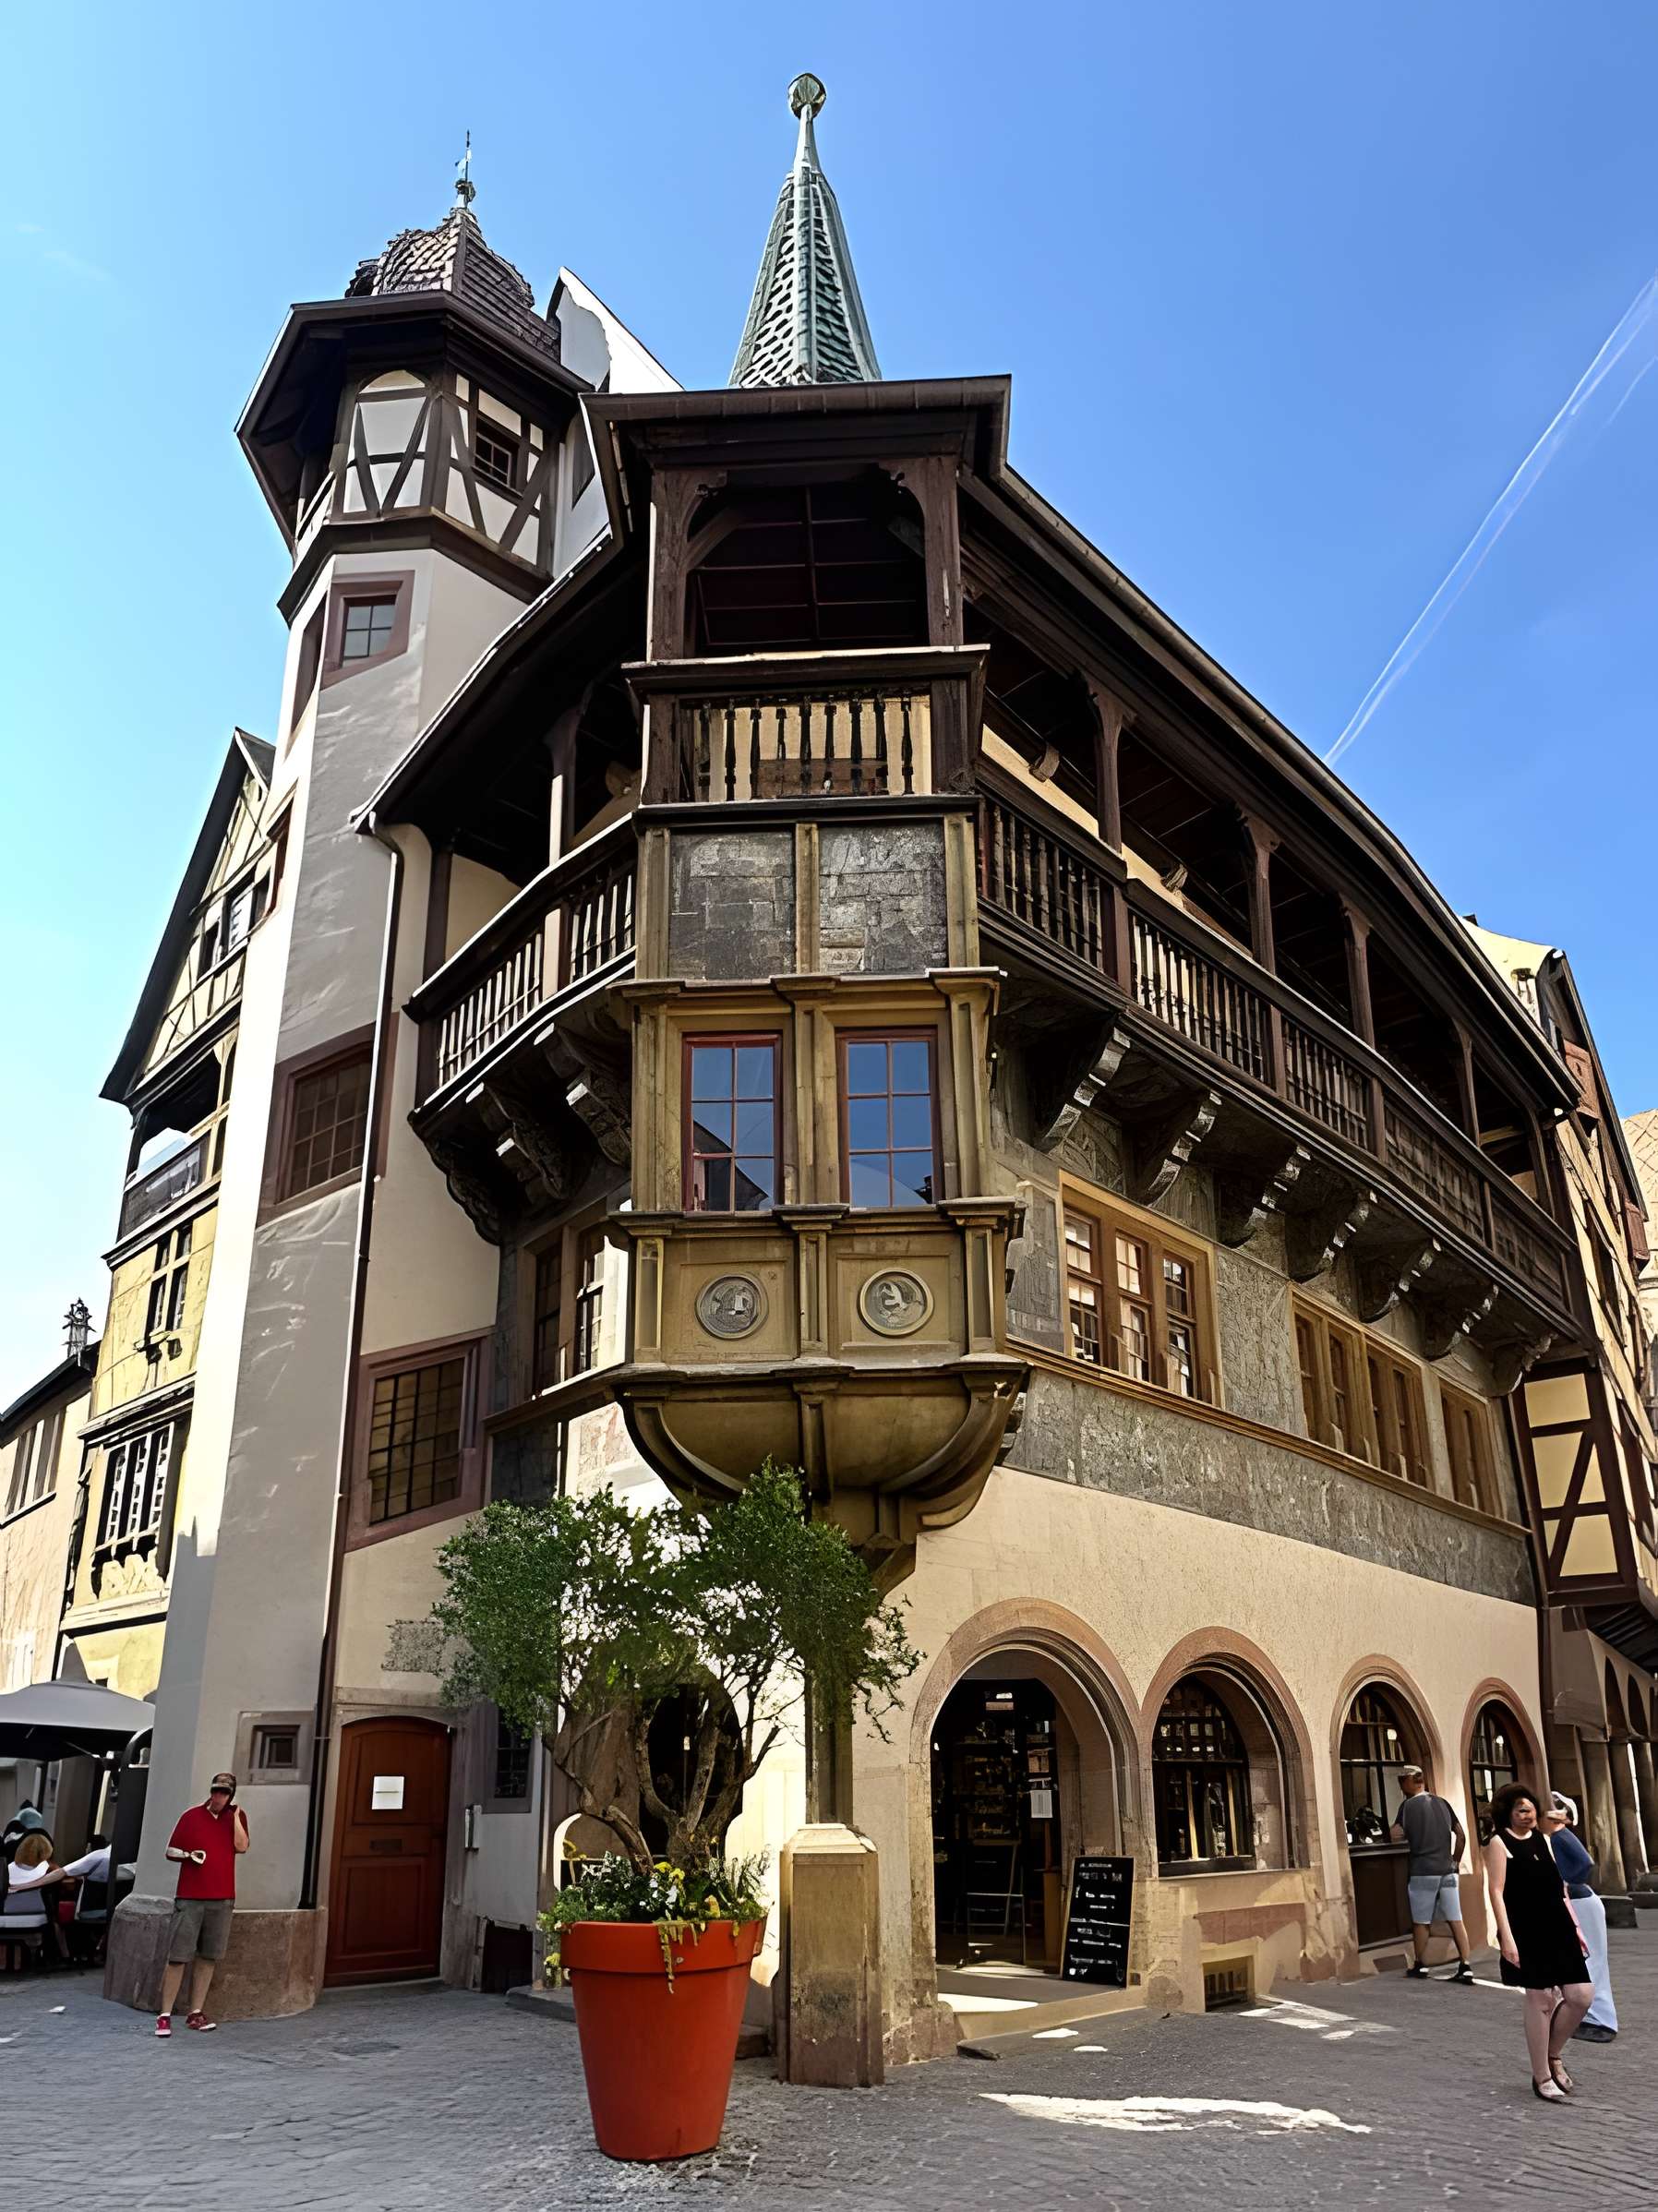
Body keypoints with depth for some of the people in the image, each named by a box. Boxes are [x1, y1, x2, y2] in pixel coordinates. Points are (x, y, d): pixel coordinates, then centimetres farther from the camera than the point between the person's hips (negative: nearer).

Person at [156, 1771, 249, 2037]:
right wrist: (189, 1856, -14)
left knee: (208, 1957, 6)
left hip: (222, 1899, 2)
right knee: (178, 1957, -5)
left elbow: (241, 1846, -8)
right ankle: (165, 2015, 1)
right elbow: (171, 1851, 6)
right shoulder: (191, 1816, 2)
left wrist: (234, 1813, -9)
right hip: (190, 1898, -2)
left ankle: (196, 2013, 14)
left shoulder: (237, 1817, 7)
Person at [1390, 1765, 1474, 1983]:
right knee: (1455, 1920, 5)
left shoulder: (1408, 1805, -6)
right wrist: (1456, 1861, 19)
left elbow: (1397, 1834, -11)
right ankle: (1466, 1967, 0)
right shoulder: (1442, 1803, 10)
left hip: (1422, 1871, -5)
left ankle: (1421, 1967, 16)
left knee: (1421, 1921, 7)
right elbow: (1461, 1835, 12)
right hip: (1447, 1871, 5)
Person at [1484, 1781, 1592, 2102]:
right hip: (1526, 1932, -6)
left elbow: (1560, 1887, 19)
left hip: (1558, 1928, 7)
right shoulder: (1499, 1843, -6)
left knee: (1581, 1996, 3)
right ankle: (1541, 2077, 13)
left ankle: (1553, 2055, 25)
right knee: (1540, 2000, -2)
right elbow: (1497, 1892, -10)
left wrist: (1575, 1926, 13)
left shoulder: (1543, 1839, 14)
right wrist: (1506, 1937, -17)